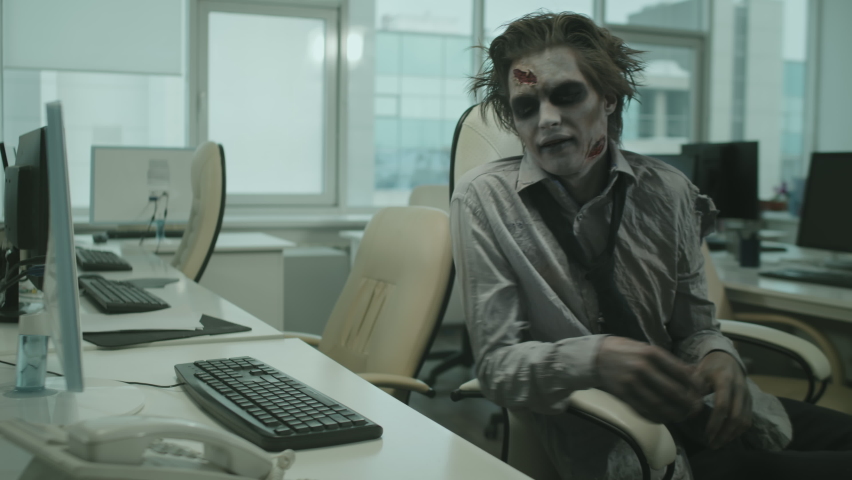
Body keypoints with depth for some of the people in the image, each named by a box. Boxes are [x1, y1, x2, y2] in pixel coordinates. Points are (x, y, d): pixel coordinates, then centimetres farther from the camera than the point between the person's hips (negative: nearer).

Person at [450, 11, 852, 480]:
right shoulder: (483, 200, -7)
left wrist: (717, 356, -13)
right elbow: (496, 362, -9)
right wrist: (594, 358, -28)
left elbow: (695, 328, 11)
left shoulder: (667, 190, 3)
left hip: (694, 414, 6)